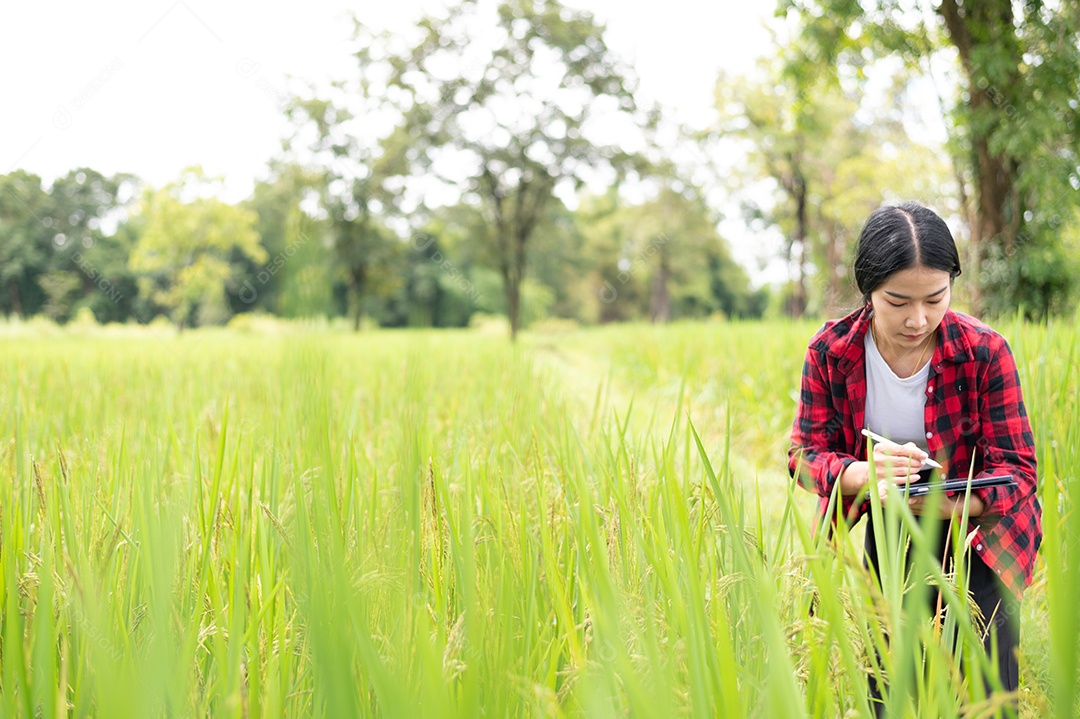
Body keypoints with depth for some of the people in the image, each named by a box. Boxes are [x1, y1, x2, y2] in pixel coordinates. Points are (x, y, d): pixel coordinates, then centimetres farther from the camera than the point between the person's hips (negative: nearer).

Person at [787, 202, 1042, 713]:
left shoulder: (985, 353, -18)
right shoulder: (830, 352, -13)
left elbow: (1016, 467, -17)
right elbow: (805, 455, -11)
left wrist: (954, 506, -39)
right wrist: (865, 472, -34)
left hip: (975, 538, -1)